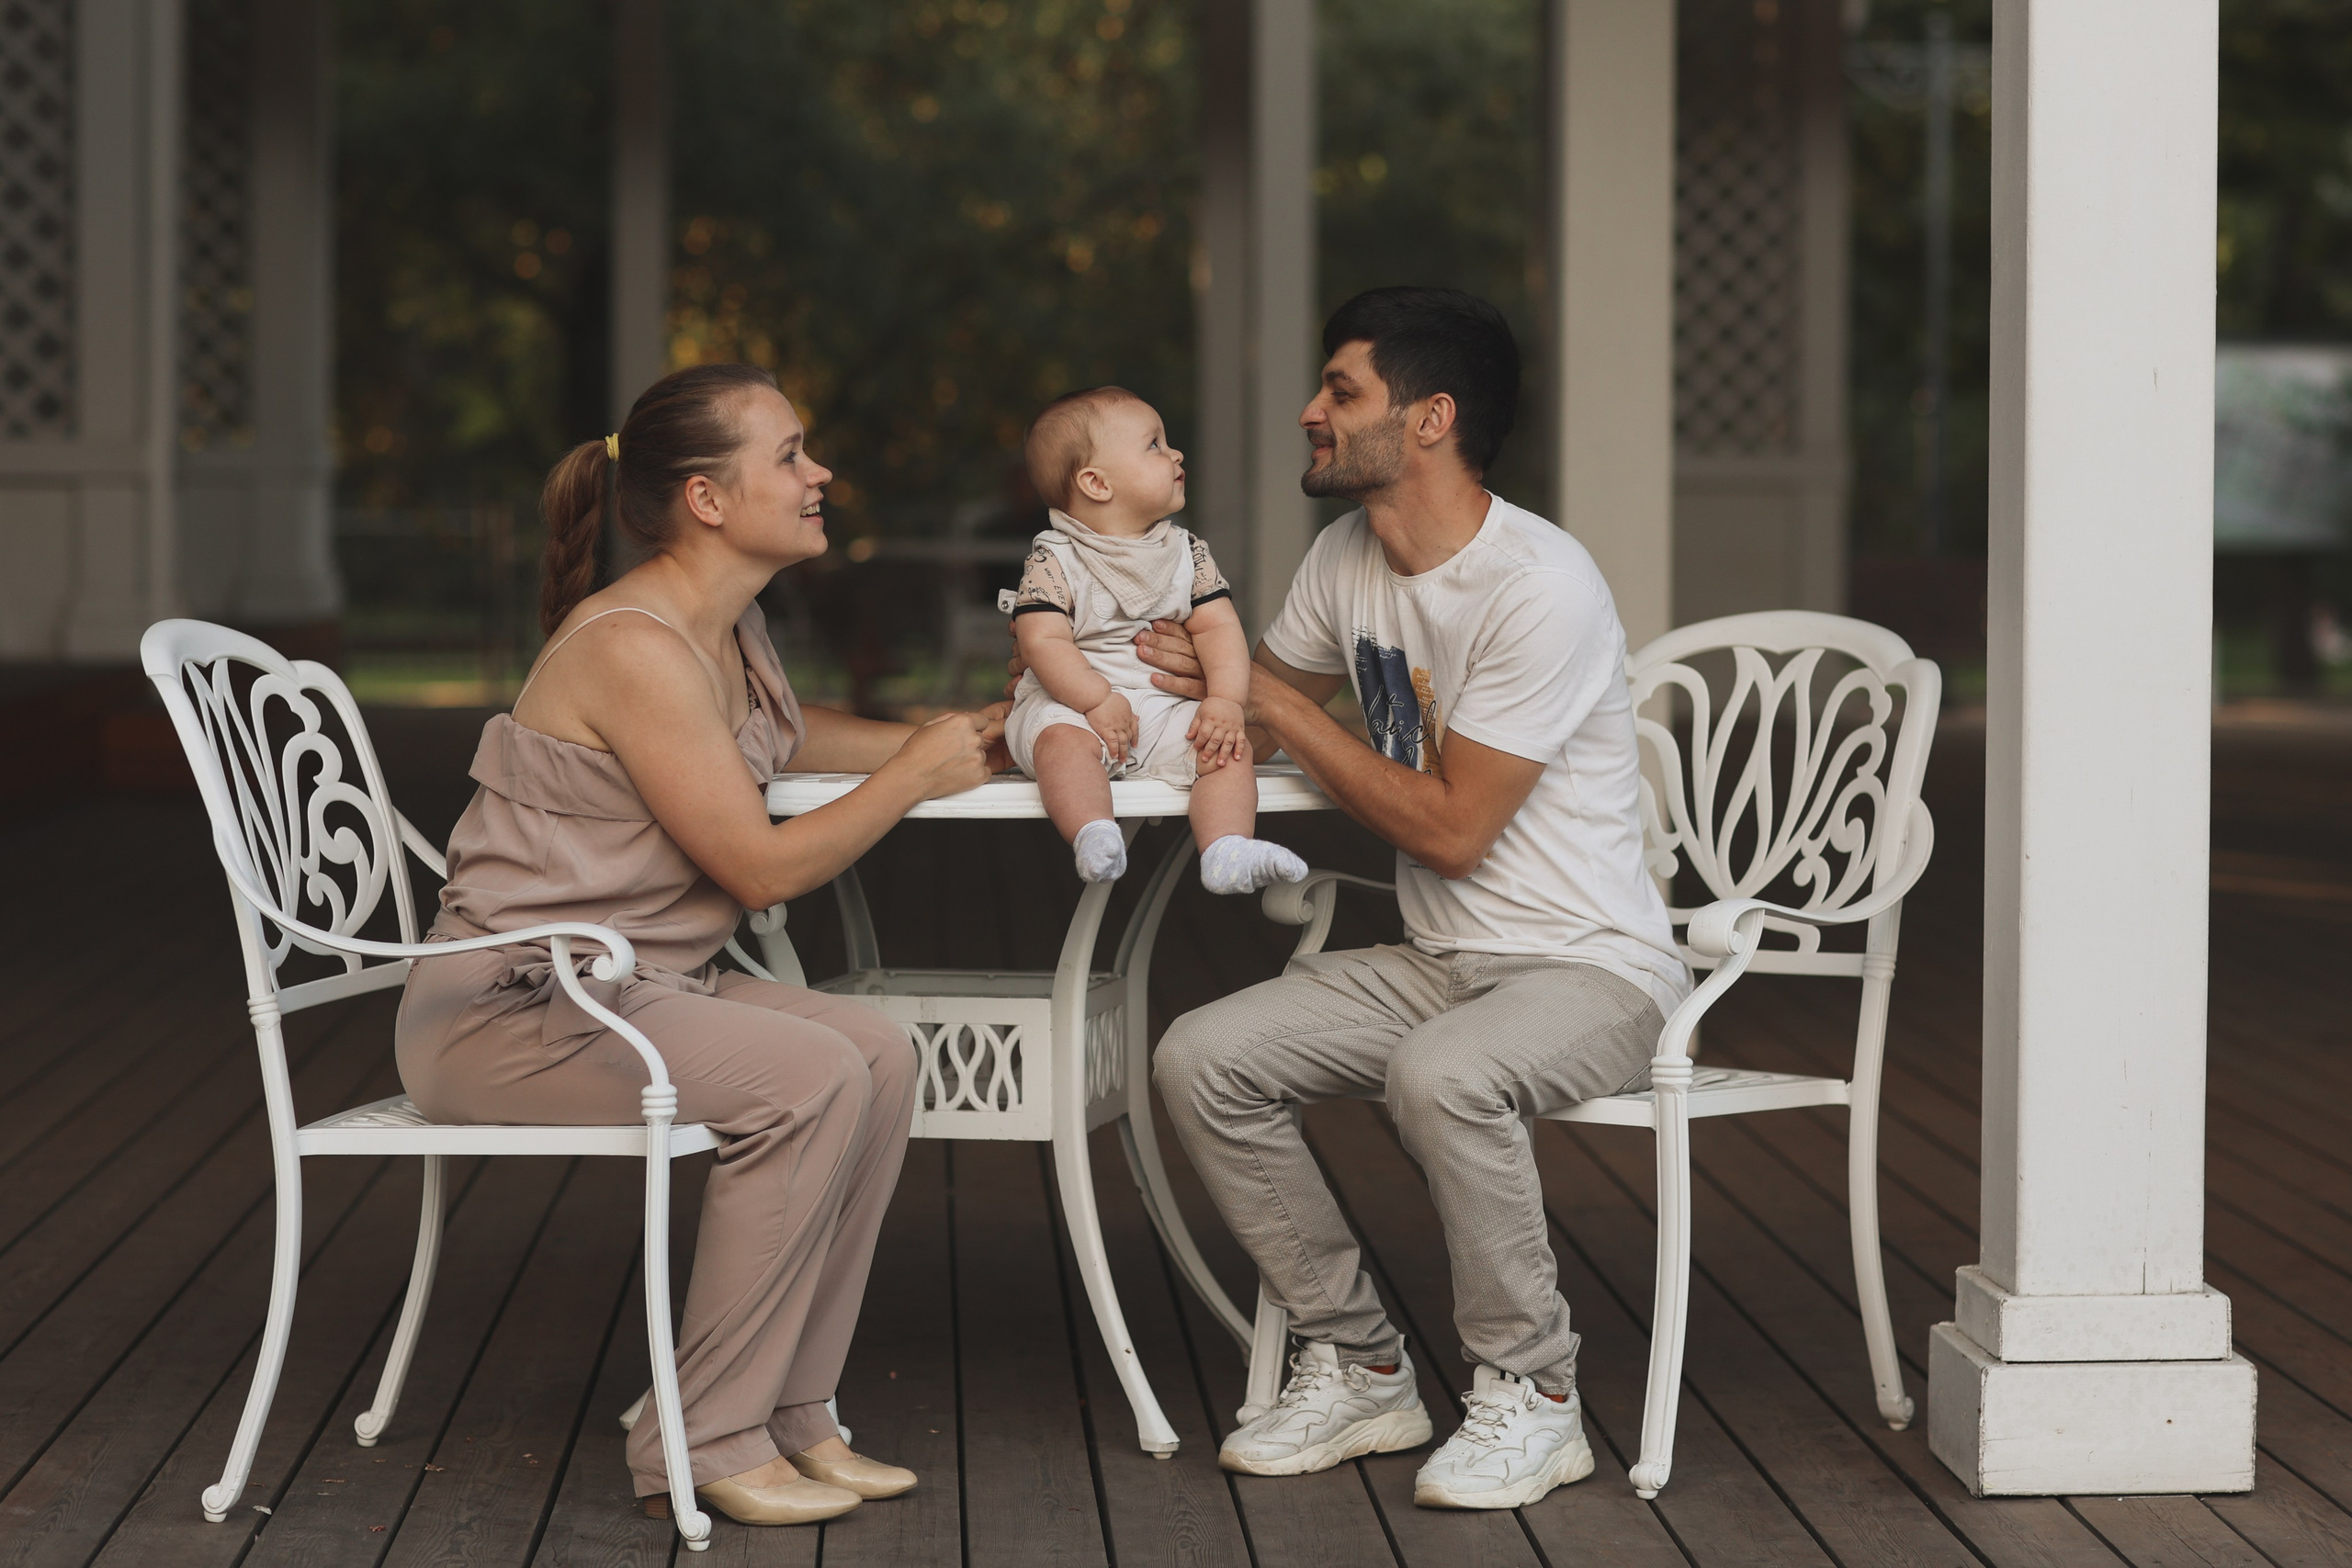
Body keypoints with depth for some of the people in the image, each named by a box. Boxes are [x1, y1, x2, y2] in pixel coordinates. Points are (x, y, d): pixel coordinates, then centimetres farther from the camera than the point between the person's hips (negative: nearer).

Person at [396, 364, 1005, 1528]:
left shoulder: (730, 630, 10)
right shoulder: (637, 648, -21)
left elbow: (784, 737, 34)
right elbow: (763, 866, -19)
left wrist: (949, 736, 20)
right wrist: (917, 774, -7)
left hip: (628, 986, 10)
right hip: (507, 1011, -10)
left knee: (880, 1056, -6)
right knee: (807, 1077, -24)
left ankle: (788, 1411, 1)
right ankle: (706, 1439, -14)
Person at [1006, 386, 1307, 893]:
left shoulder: (1186, 552, 11)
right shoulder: (1054, 561, -4)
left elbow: (1218, 626, 4)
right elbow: (1043, 641, -14)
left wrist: (1225, 701, -13)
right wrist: (1099, 701, -25)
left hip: (1167, 708, 4)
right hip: (1073, 702, -4)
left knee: (1229, 746, -19)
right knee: (1064, 740, -35)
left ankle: (1227, 851, -32)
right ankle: (1093, 837, -51)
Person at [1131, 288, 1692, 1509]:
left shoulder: (1540, 587, -21)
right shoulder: (1350, 559, 5)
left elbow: (1450, 827, -21)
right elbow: (1266, 688, 24)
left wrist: (1282, 712, -12)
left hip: (1591, 968, -8)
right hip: (1437, 961, 8)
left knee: (1440, 1075, -38)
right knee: (1200, 1060, -11)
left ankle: (1530, 1394, -16)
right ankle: (1359, 1371, 2)